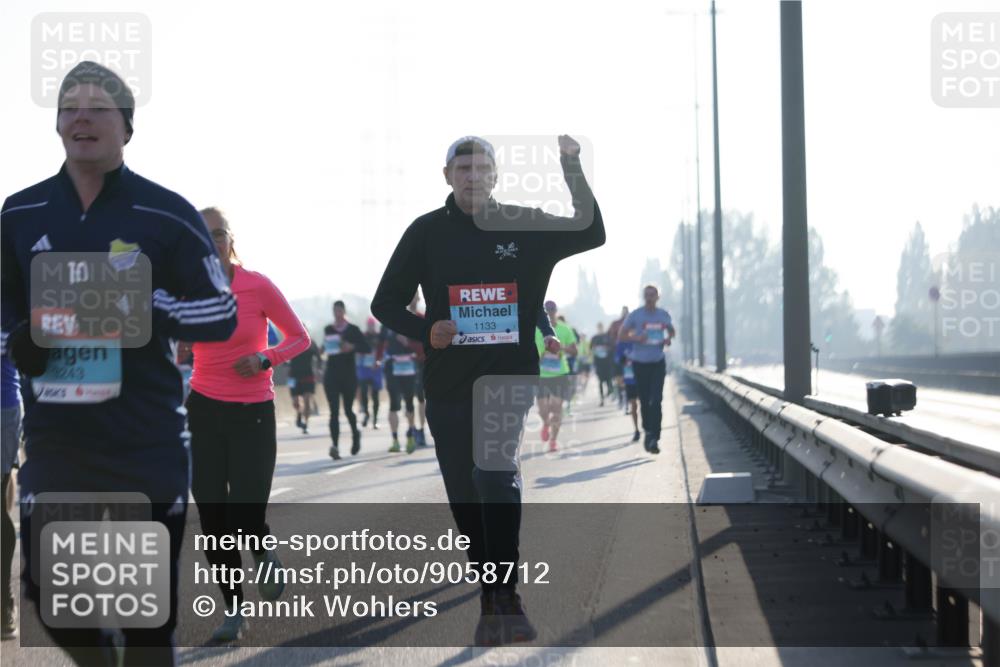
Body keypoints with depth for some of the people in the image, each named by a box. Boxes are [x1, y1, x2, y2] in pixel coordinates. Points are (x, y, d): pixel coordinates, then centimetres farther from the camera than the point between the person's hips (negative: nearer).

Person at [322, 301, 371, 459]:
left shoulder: (353, 330, 0)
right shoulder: (328, 330, 8)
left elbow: (367, 348, -5)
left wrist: (353, 347, -21)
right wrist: (325, 349, 3)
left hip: (349, 375, -1)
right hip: (331, 375, 1)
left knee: (348, 410, 9)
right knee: (334, 411, -10)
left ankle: (355, 433, 38)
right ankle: (335, 445, -18)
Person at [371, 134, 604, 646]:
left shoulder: (524, 226, 3)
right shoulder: (427, 232, 4)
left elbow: (592, 233, 1)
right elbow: (386, 302, 7)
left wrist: (572, 168, -11)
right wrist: (426, 330, -13)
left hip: (510, 378, -2)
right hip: (448, 386, 2)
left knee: (496, 475, -24)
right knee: (465, 498, 8)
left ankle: (505, 599, -24)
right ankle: (491, 601, 24)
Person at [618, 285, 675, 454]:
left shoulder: (663, 315, 4)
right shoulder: (635, 315, -4)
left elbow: (671, 331, 21)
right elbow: (621, 336, -2)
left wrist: (668, 339, -2)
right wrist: (636, 338, -20)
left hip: (658, 362, 1)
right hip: (640, 362, -1)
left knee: (656, 401, -11)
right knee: (644, 400, 6)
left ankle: (653, 438, -15)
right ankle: (648, 432, 26)